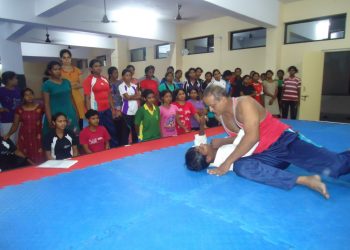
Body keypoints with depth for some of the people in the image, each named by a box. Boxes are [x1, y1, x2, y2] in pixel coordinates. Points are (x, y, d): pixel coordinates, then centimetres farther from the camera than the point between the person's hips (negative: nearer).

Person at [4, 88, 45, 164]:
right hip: (24, 138, 2)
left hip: (37, 137, -2)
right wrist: (8, 134, -5)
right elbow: (15, 125, 9)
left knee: (38, 160, -9)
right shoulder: (19, 109, 7)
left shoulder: (40, 107, 1)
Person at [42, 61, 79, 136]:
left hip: (70, 114, 5)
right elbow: (46, 104, -7)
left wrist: (76, 112, 12)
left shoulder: (66, 82, 10)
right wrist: (50, 121, -12)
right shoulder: (47, 84, -4)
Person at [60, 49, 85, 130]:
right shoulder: (59, 71, 1)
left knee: (79, 118, 3)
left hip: (77, 97, 4)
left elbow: (82, 84, 15)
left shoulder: (76, 70, 13)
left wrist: (77, 85, -5)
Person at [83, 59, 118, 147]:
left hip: (107, 110, 6)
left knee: (112, 130, 13)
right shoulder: (88, 80, -7)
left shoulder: (105, 79, 12)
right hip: (96, 111, -6)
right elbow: (87, 98, -10)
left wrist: (113, 108, 12)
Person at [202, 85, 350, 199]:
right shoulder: (221, 117, 7)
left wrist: (228, 161, -24)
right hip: (263, 154, 6)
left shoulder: (244, 104, -17)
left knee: (336, 163, -24)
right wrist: (222, 142, 2)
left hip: (283, 141, -6)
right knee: (240, 167, -28)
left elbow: (252, 137, -27)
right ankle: (304, 180, -31)